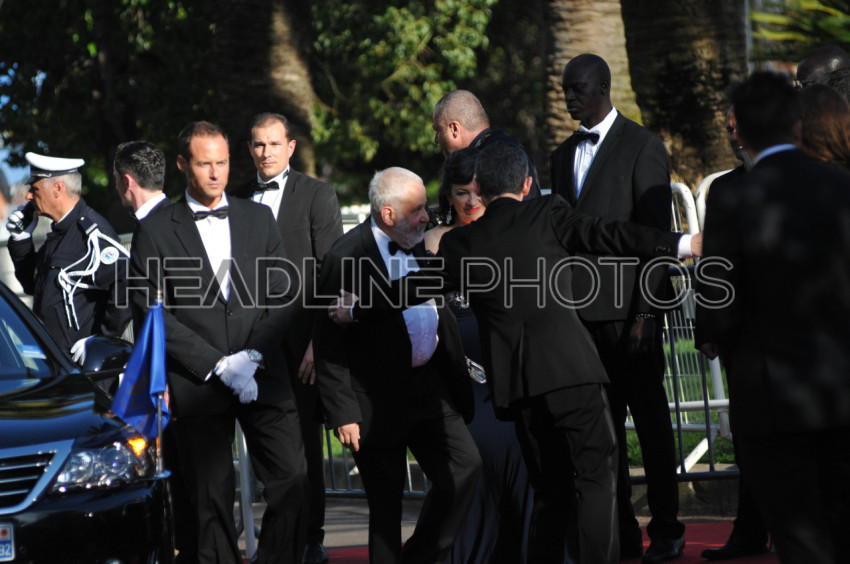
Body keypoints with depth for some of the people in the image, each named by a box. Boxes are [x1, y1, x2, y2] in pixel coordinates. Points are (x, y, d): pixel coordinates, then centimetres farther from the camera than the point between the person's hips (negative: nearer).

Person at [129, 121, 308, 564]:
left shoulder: (259, 218, 13)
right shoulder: (154, 232, 2)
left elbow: (280, 297, 10)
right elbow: (152, 313, -4)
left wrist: (252, 357, -6)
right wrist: (218, 365, -10)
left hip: (263, 378, 2)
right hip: (198, 386, -2)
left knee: (293, 481, -7)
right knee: (212, 498, -1)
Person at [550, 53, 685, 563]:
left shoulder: (643, 148, -3)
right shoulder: (565, 155, 18)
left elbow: (656, 234, -8)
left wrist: (645, 311, -14)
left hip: (628, 306, -6)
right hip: (581, 311, 6)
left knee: (651, 421, 0)